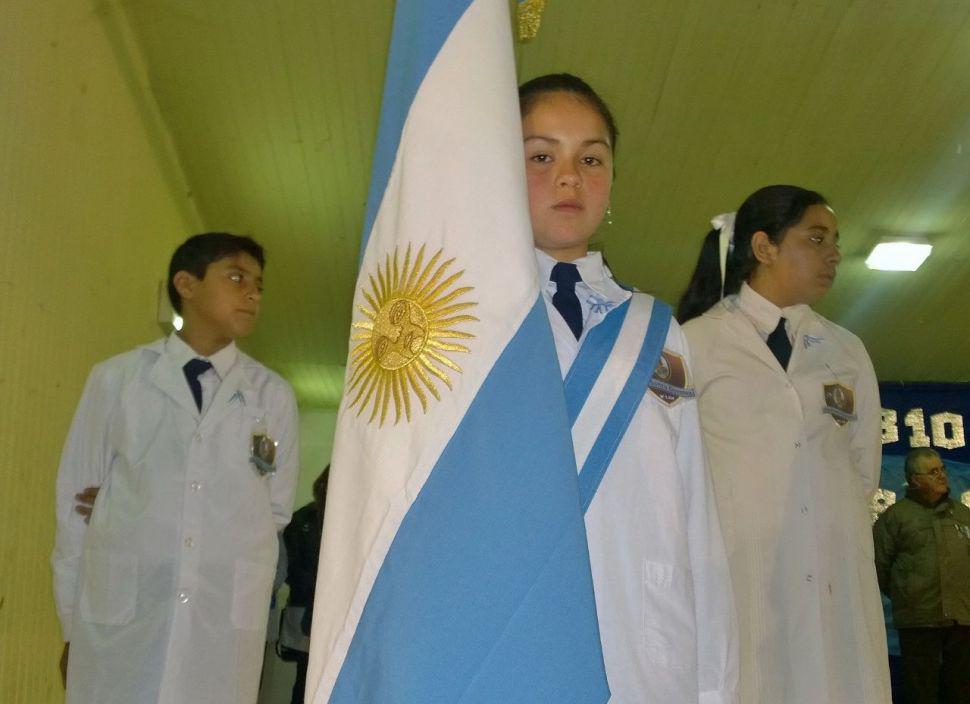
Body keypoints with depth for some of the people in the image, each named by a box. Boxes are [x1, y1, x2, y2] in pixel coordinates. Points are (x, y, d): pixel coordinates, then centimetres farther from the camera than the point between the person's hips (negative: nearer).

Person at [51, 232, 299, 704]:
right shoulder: (115, 379, 3)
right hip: (117, 612, 0)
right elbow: (74, 499, 5)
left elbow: (276, 510, 9)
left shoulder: (274, 395, 4)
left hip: (226, 619, 1)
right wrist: (71, 621, 5)